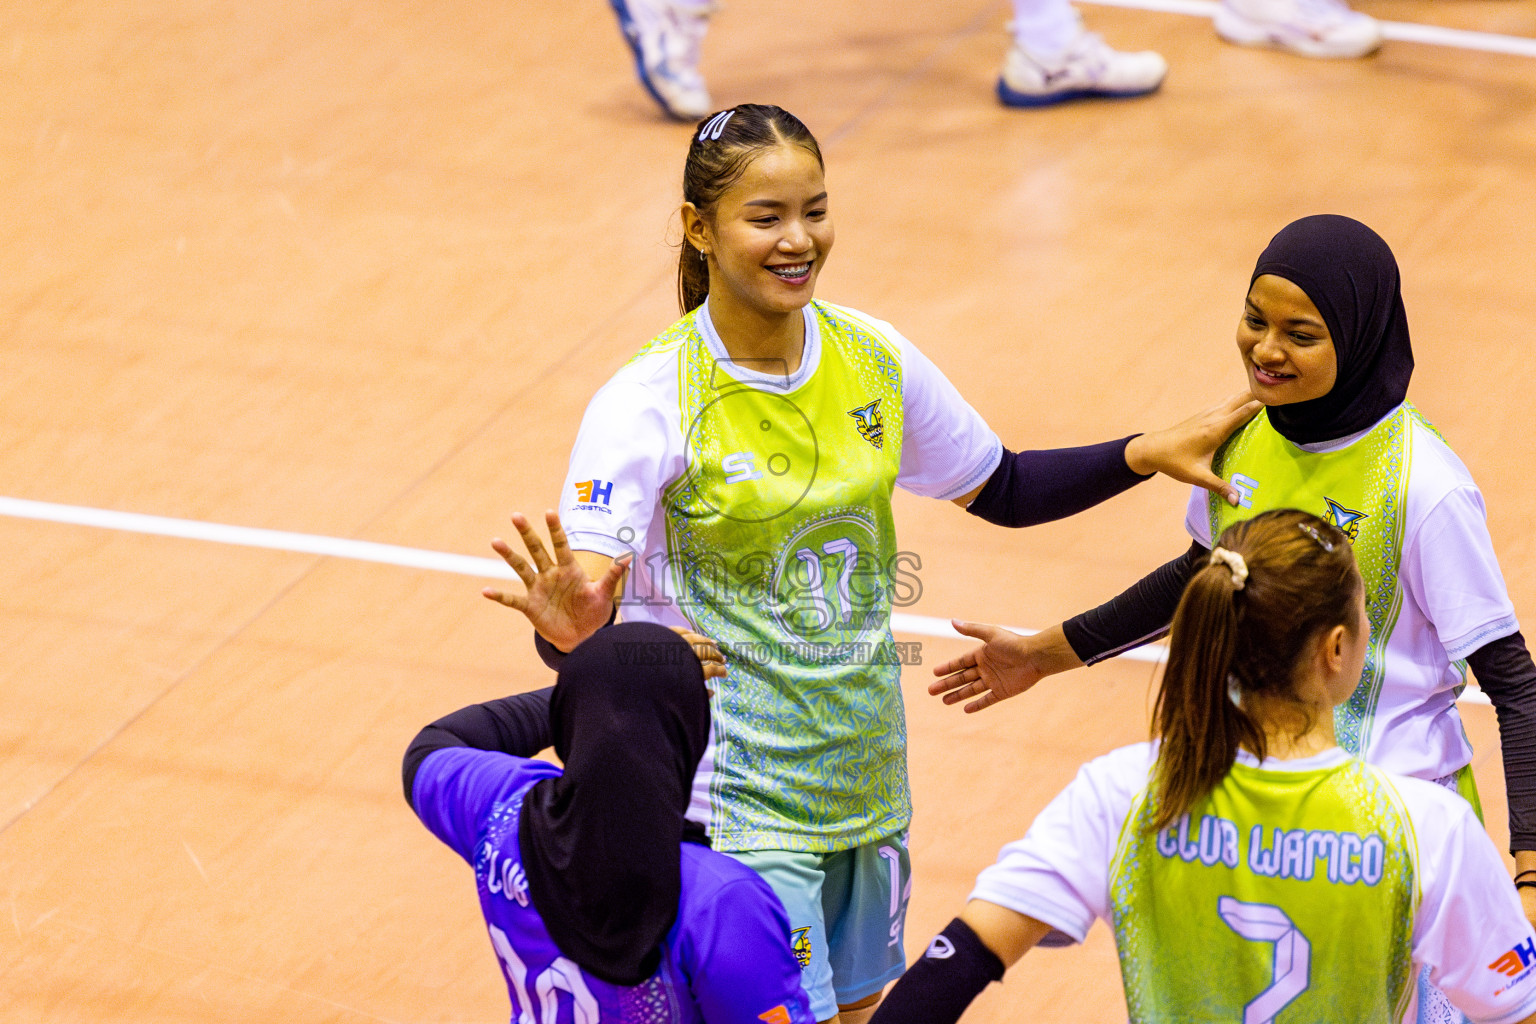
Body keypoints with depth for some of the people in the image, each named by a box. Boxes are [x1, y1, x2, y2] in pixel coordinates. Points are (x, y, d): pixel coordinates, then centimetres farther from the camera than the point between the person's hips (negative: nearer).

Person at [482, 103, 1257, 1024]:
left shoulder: (872, 359, -1)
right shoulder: (650, 403, -17)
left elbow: (1003, 491, 14)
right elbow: (582, 603, -23)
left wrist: (1146, 455, 2)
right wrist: (571, 630, -46)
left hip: (865, 782, 6)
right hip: (735, 800, -6)